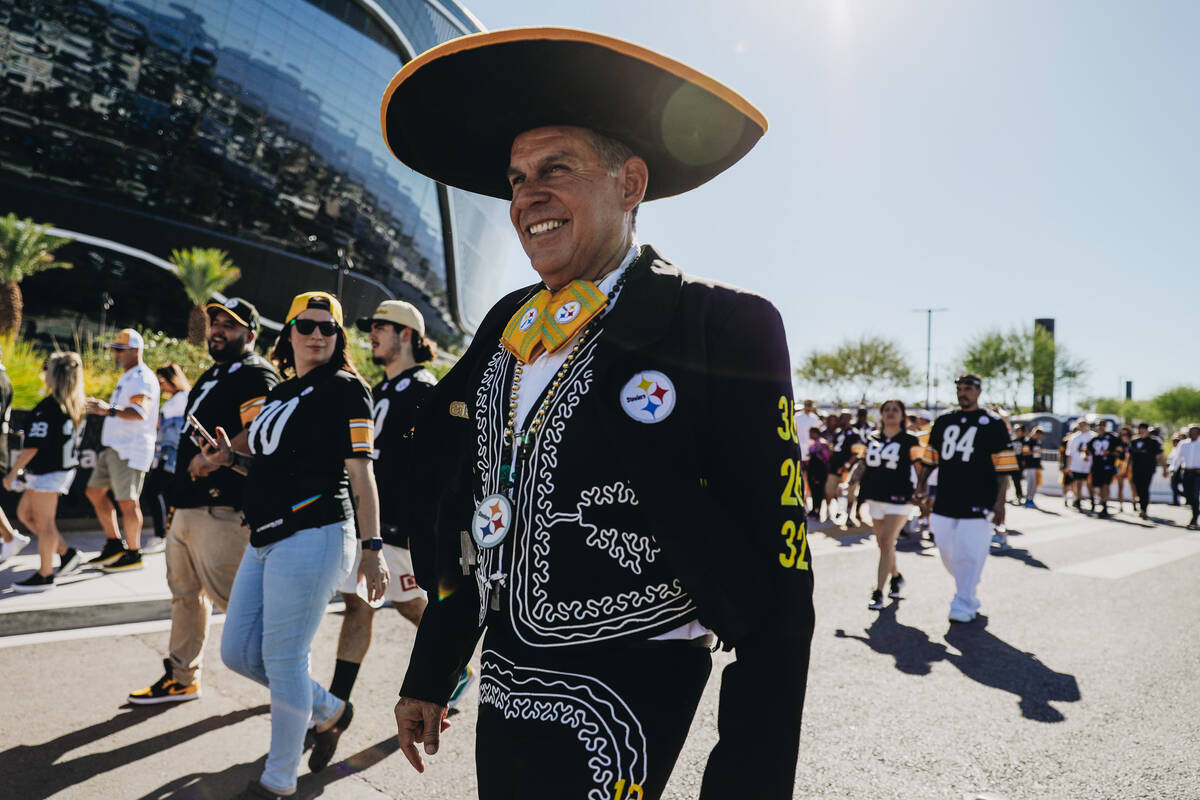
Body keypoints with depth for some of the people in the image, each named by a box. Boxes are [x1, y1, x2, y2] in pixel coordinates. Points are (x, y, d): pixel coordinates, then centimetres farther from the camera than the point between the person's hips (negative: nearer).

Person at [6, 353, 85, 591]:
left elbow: (33, 446, -20)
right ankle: (67, 554, 20)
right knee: (25, 513, 20)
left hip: (47, 472, -9)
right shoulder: (75, 405, 6)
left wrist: (13, 472, -9)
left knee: (43, 523, 1)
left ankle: (45, 575, 11)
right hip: (65, 468, 9)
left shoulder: (47, 407, -20)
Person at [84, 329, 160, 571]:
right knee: (95, 491, 14)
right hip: (113, 447, 11)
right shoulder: (126, 377, 19)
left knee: (127, 501, -7)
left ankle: (133, 554, 4)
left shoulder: (143, 378, -14)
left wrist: (109, 410, -41)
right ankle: (114, 544, 22)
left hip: (132, 449, -11)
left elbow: (140, 412, -30)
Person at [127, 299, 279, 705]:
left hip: (221, 508, -10)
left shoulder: (255, 374, -11)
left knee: (231, 595, -9)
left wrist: (214, 458, -35)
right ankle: (181, 677, 30)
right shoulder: (211, 375, 22)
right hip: (188, 506, 11)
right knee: (185, 593, 17)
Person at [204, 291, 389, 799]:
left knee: (283, 659, -4)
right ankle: (330, 710, 30)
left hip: (313, 536, -9)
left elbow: (361, 474, -10)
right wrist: (231, 459, 9)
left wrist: (372, 548, -14)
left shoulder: (345, 388, -5)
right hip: (266, 539, 9)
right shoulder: (278, 394, 19)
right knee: (238, 652, 12)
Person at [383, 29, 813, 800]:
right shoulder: (507, 325, 4)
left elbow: (777, 585, -15)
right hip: (504, 688, 6)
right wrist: (429, 675, 17)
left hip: (623, 703, -6)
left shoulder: (725, 329, -15)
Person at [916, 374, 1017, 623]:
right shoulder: (944, 421, 13)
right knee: (947, 551, 9)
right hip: (944, 502, 5)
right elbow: (929, 458, 18)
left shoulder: (993, 424, 0)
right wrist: (921, 487, 12)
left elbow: (1003, 468, -3)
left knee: (969, 554, -5)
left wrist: (1000, 502, -9)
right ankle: (967, 591, 32)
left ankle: (964, 605, 5)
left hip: (977, 504, -5)